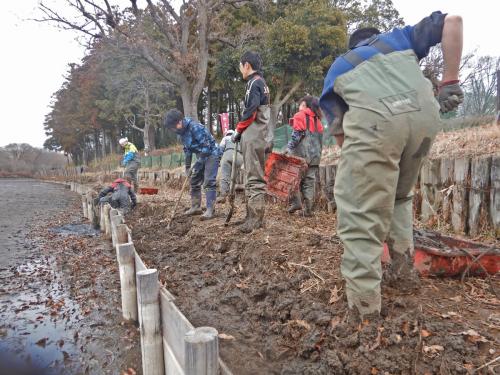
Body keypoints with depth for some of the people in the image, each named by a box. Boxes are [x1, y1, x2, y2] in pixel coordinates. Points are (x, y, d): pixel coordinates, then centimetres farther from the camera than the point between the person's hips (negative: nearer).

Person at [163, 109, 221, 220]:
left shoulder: (195, 127, -26)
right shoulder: (182, 131, 2)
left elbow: (206, 146, -28)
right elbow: (187, 149, 12)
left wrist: (198, 165, -26)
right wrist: (187, 167, 8)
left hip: (211, 154, -9)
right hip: (201, 156, 9)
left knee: (209, 182, -16)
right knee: (194, 181, 10)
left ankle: (210, 210, -15)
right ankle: (196, 207, 20)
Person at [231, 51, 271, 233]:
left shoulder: (254, 82, -8)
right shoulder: (261, 82, 22)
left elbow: (250, 111, -18)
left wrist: (238, 130, -6)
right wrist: (242, 131, 15)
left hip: (253, 137, -10)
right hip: (256, 136, 10)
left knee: (254, 178, -9)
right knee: (252, 177, 13)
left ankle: (256, 218, -7)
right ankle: (252, 216, 19)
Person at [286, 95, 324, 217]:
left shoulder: (300, 116, 0)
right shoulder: (317, 119, 18)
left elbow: (297, 135, -11)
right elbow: (321, 138, 17)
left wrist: (289, 148, -10)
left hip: (300, 153, -5)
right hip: (314, 155, 6)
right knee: (310, 181, 4)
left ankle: (296, 202, -7)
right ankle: (308, 209, 3)